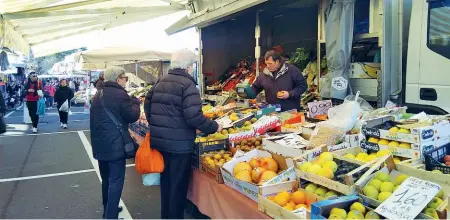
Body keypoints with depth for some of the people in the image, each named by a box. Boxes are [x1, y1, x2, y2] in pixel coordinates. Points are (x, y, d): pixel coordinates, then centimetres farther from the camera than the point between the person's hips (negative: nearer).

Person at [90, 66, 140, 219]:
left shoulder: (98, 95, 12)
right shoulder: (120, 95, -15)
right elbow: (133, 116, -9)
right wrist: (135, 102, 5)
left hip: (99, 144, 9)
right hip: (115, 145, -9)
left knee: (106, 179, 20)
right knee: (116, 181, -1)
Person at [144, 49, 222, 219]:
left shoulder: (160, 82, 9)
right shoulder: (187, 84, -15)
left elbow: (147, 105, 15)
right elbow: (193, 117, -24)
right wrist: (214, 127, -11)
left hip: (160, 140, 8)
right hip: (179, 143, -8)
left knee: (165, 180, 21)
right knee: (178, 184, 6)